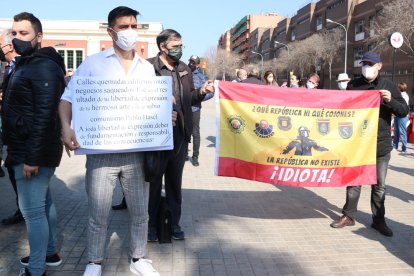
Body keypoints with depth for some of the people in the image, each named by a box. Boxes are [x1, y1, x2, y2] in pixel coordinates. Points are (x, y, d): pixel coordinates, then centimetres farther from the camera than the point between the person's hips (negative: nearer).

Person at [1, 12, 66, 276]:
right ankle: (51, 251, 33)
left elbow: (44, 115, -23)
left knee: (32, 210, -3)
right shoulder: (26, 64, 16)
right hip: (28, 148, 10)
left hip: (33, 151, -10)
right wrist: (29, 153, 14)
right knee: (44, 202, 18)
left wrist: (32, 157, -24)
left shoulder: (44, 67, -16)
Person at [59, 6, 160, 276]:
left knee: (140, 211, 11)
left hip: (136, 152, 3)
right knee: (98, 214, 6)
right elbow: (68, 98, -1)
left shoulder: (147, 68, 11)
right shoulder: (93, 63, 1)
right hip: (101, 152, -2)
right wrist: (66, 127, -20)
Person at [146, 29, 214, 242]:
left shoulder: (184, 69, 12)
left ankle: (174, 224, 30)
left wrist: (201, 92, -4)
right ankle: (151, 225, 25)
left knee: (175, 183, 16)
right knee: (153, 182, 8)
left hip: (180, 134, 6)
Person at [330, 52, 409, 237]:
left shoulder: (388, 86, 2)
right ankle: (348, 215, 20)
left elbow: (404, 111, 0)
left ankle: (378, 219, 20)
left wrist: (390, 100, -18)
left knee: (379, 185, 8)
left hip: (381, 144, 0)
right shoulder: (354, 85, 4)